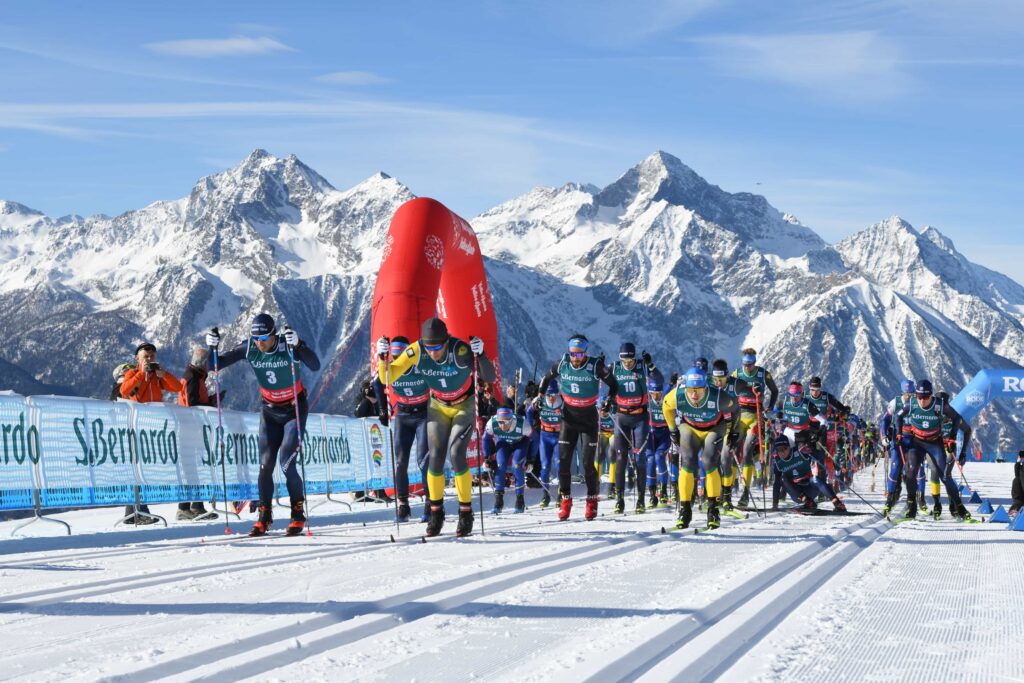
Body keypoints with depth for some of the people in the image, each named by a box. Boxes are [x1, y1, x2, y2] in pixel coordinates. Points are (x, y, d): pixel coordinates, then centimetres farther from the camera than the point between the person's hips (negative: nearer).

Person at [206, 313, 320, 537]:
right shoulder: (249, 348, -12)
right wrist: (212, 348, -26)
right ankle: (264, 517, 8)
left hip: (295, 409, -4)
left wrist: (298, 345, -51)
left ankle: (298, 515, 2)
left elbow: (315, 366, -36)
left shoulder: (288, 345, -22)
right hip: (269, 410, 4)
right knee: (265, 464, -3)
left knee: (287, 463, -13)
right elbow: (218, 364, -6)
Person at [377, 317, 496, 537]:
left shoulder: (461, 350, -33)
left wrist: (480, 354, -52)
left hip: (465, 406, -3)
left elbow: (490, 378, -37)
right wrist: (383, 357, -35)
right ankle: (436, 513, 11)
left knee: (456, 455, -16)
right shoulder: (416, 351, -24)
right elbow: (388, 378, -18)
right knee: (435, 457, -6)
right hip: (438, 407, 3)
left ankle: (466, 513, -3)